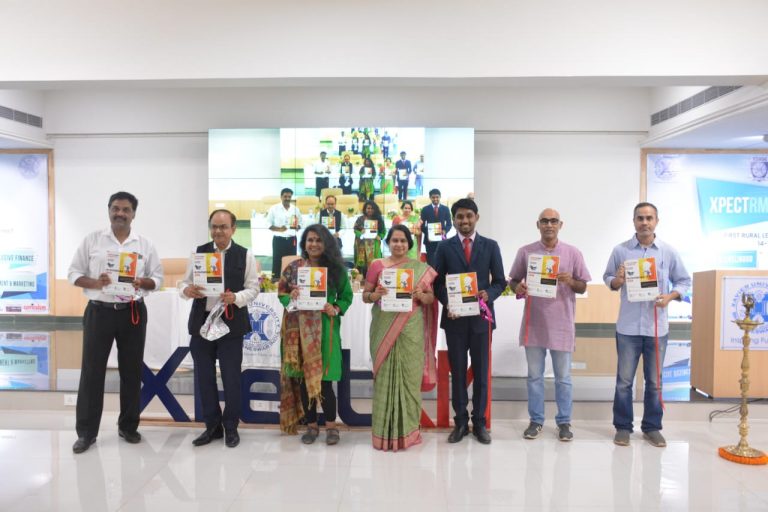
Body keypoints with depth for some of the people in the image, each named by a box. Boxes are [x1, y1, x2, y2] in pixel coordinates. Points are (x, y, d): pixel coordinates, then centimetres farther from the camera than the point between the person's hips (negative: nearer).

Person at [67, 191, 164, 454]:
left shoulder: (145, 245, 5)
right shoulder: (92, 240, 2)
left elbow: (158, 278, 6)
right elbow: (73, 273, 2)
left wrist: (143, 283, -16)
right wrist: (95, 283, -17)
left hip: (133, 312, 1)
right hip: (99, 311, -1)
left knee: (131, 371, 9)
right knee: (92, 371, 2)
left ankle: (128, 426, 23)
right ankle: (86, 431, 14)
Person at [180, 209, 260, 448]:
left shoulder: (245, 255, 1)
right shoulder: (198, 252, 7)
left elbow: (253, 288, -2)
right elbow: (184, 282, 8)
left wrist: (236, 298, -21)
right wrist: (187, 290, -16)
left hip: (231, 324, -3)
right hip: (201, 322, 3)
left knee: (231, 378, 5)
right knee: (203, 377, 9)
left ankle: (231, 427, 21)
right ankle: (212, 425, 25)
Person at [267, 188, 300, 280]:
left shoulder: (295, 209, 5)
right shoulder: (274, 209, -3)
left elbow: (300, 223, 9)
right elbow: (268, 224, -2)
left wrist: (296, 226, -14)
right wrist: (278, 229, -17)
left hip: (292, 239, 3)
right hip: (279, 239, -2)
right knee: (277, 260, 0)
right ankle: (275, 279, 9)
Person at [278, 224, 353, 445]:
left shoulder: (335, 269, 2)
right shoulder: (293, 267, 4)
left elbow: (346, 296, 7)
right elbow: (281, 294, 7)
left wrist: (335, 310, -11)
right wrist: (290, 297, -14)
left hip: (324, 329, -2)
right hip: (299, 329, 2)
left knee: (323, 379, -1)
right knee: (303, 377, 7)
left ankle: (331, 426, 16)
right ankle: (311, 425, 22)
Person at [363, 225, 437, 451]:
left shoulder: (422, 268, 7)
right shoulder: (377, 265, 5)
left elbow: (431, 298, 7)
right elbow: (365, 295, 6)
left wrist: (422, 295, -14)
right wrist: (374, 295, -15)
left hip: (411, 330, 1)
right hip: (384, 329, 0)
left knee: (409, 376, 3)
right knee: (385, 376, 1)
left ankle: (408, 430, 15)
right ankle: (384, 431, 10)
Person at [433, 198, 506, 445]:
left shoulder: (490, 246, 4)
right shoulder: (444, 247, 4)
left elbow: (500, 281, 4)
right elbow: (437, 282, 4)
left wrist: (488, 294, -16)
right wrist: (447, 303, -13)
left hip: (481, 316, 0)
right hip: (454, 317, 0)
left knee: (481, 372, 8)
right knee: (457, 372, 8)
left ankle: (479, 422, 20)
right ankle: (460, 422, 19)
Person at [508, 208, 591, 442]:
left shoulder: (573, 253, 1)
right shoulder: (525, 252, 2)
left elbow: (583, 287, 4)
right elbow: (513, 280, 7)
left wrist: (570, 281, -17)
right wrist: (517, 287, -15)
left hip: (561, 324, -1)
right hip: (534, 322, 1)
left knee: (563, 377, 9)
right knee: (534, 375, 10)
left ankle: (564, 422, 22)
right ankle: (536, 420, 22)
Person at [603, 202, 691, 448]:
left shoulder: (669, 252, 2)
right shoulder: (620, 250, -1)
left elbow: (684, 281, 8)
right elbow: (608, 278, 7)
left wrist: (670, 297, -10)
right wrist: (617, 280, -16)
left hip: (657, 327, 1)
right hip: (628, 326, -1)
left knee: (654, 381, 11)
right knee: (624, 380, 6)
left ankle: (652, 427, 24)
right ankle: (623, 426, 18)